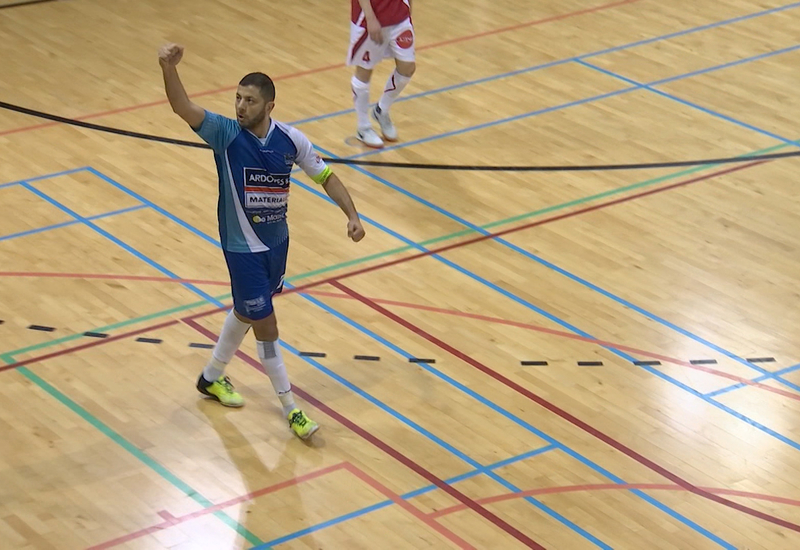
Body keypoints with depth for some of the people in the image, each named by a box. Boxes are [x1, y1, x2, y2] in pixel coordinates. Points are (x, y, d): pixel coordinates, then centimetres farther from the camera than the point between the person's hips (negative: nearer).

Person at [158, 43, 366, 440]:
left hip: (277, 240, 5)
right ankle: (291, 409, 13)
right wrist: (168, 68, -52)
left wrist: (352, 216, -9)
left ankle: (212, 377, 46)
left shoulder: (291, 140, -9)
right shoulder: (225, 134, -19)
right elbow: (183, 107, -34)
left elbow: (326, 177, 3)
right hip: (242, 246, -5)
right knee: (265, 325, -1)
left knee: (246, 311, 22)